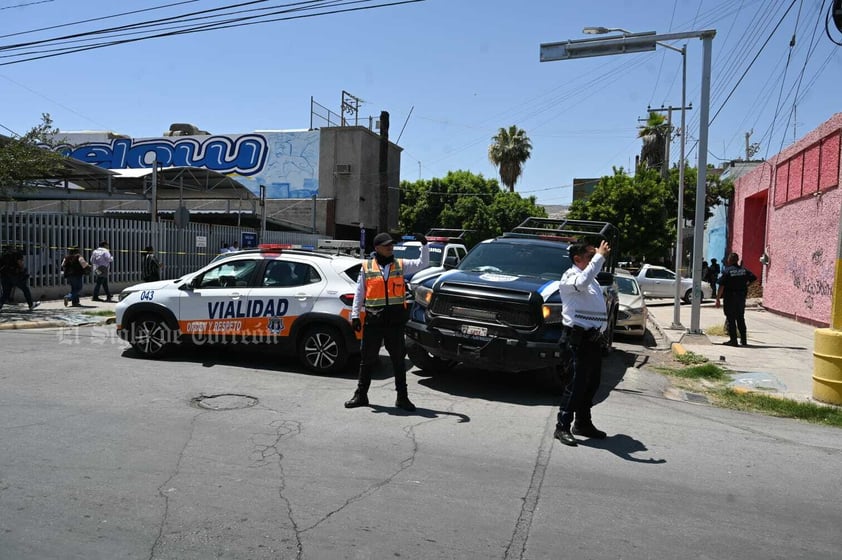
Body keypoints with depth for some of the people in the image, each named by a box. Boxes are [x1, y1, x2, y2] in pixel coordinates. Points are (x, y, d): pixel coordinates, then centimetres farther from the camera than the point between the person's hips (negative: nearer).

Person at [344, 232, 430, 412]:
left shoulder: (401, 265, 7)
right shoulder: (367, 267, 5)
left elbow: (422, 263, 2)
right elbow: (359, 293, 5)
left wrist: (424, 245, -11)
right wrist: (355, 315, 1)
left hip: (395, 320, 1)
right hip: (373, 320, -1)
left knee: (398, 359, 8)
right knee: (367, 359, 8)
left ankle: (402, 397, 18)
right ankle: (361, 395, 21)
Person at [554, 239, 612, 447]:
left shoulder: (591, 279, 22)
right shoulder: (569, 277, -8)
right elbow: (582, 283, -32)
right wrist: (600, 257, -27)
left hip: (593, 336, 9)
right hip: (578, 336, -9)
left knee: (592, 381, 12)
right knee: (578, 382, -10)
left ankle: (583, 423, 23)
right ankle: (563, 426, -5)